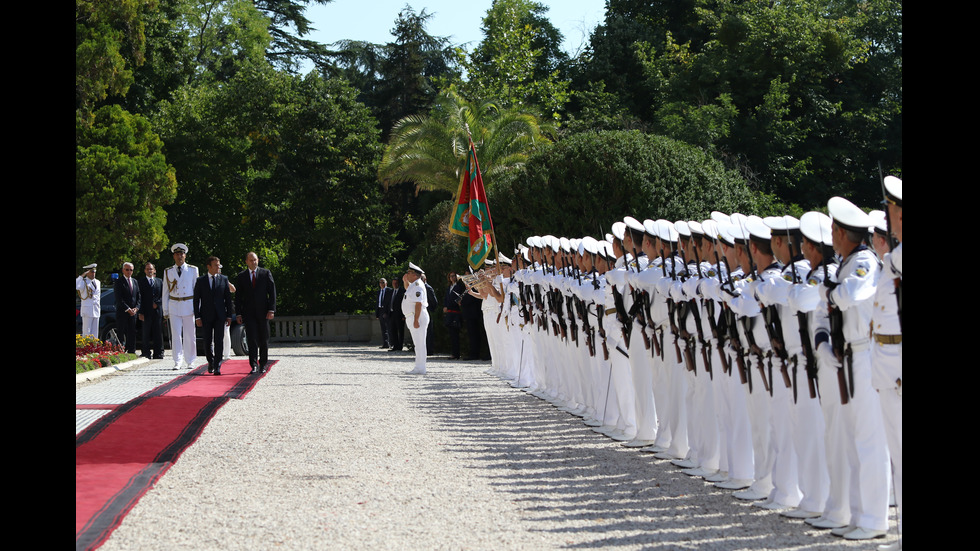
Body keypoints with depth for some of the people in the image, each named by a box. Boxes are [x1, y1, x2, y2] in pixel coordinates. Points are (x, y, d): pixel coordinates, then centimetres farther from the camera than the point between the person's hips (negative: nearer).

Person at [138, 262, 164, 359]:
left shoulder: (159, 281, 16)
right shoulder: (140, 281, 5)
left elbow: (163, 296, 14)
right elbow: (139, 298, -1)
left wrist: (157, 303, -5)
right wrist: (141, 312, -9)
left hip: (157, 310, 3)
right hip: (146, 312, -3)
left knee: (158, 333, 2)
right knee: (146, 334, -1)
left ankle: (158, 354, 6)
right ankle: (146, 354, 3)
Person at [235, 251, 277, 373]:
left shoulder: (266, 273, 5)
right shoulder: (241, 276, 8)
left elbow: (272, 292, 2)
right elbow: (238, 296, 8)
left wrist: (271, 310, -7)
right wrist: (238, 314, 0)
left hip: (263, 312, 0)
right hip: (248, 312, 0)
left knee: (264, 339, 6)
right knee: (252, 339, -9)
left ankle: (263, 364, 18)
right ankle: (254, 365, -9)